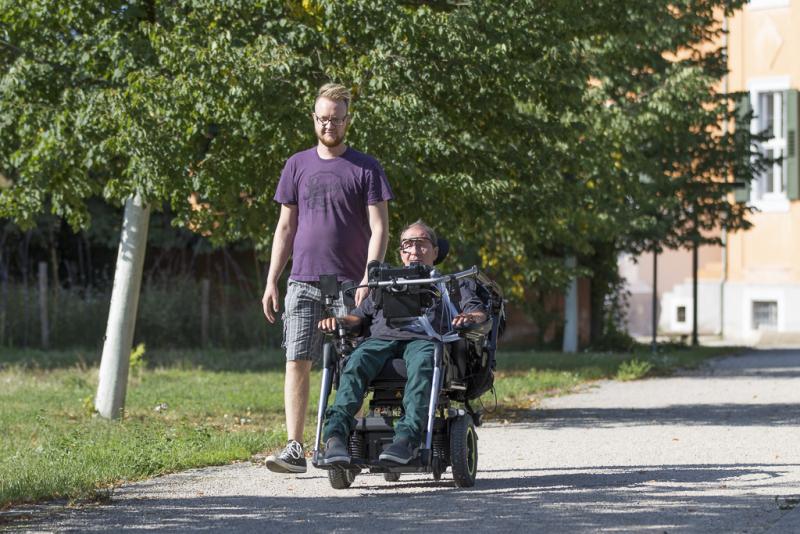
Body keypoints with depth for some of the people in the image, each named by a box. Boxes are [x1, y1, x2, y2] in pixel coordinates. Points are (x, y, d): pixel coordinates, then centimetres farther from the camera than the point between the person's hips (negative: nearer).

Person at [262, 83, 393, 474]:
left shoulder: (365, 169, 3)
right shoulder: (297, 166, 12)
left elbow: (379, 228, -1)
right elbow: (285, 227, 14)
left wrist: (368, 280, -13)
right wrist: (271, 282, 8)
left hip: (349, 284, -2)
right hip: (303, 281, 2)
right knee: (297, 362, -7)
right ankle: (294, 449, -9)